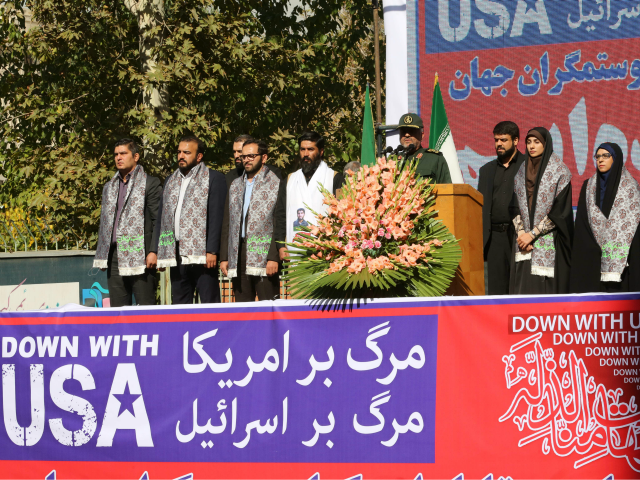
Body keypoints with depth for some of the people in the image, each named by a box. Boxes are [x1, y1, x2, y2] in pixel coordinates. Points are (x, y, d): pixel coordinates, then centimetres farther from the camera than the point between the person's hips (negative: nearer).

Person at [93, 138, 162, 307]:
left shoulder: (150, 183, 2)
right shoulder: (109, 187, 21)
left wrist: (153, 251, -13)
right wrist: (101, 255, 15)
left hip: (140, 255, -6)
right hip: (114, 258, 6)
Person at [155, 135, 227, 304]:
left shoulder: (213, 178, 2)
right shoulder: (171, 181, 20)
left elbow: (216, 216, -6)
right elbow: (162, 217, 19)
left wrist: (212, 251, -14)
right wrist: (160, 252, 10)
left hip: (202, 256, -6)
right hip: (176, 256, 6)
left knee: (209, 304, -6)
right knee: (179, 305, 6)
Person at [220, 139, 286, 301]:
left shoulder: (275, 184, 2)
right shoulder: (235, 185, 19)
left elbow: (280, 224, -5)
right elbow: (227, 223, 19)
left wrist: (274, 258, -13)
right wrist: (224, 257, 11)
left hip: (264, 257, -5)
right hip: (238, 255, 5)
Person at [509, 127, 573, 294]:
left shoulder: (559, 171, -3)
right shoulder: (522, 171, 14)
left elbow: (559, 209, -9)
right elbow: (515, 205, 11)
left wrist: (533, 234, -12)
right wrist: (520, 233, -5)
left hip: (549, 241, -5)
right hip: (524, 240, 5)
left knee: (546, 287, -9)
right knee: (524, 285, -2)